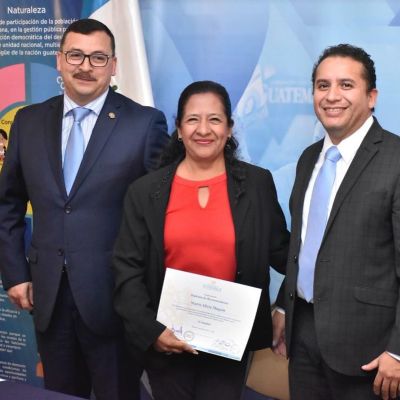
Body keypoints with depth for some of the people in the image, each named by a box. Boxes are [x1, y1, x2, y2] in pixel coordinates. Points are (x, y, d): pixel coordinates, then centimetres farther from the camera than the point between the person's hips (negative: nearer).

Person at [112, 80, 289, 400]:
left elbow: (281, 251, 4)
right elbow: (127, 269, -2)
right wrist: (150, 330, -11)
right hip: (165, 342, 1)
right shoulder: (146, 191, -1)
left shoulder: (258, 184, 0)